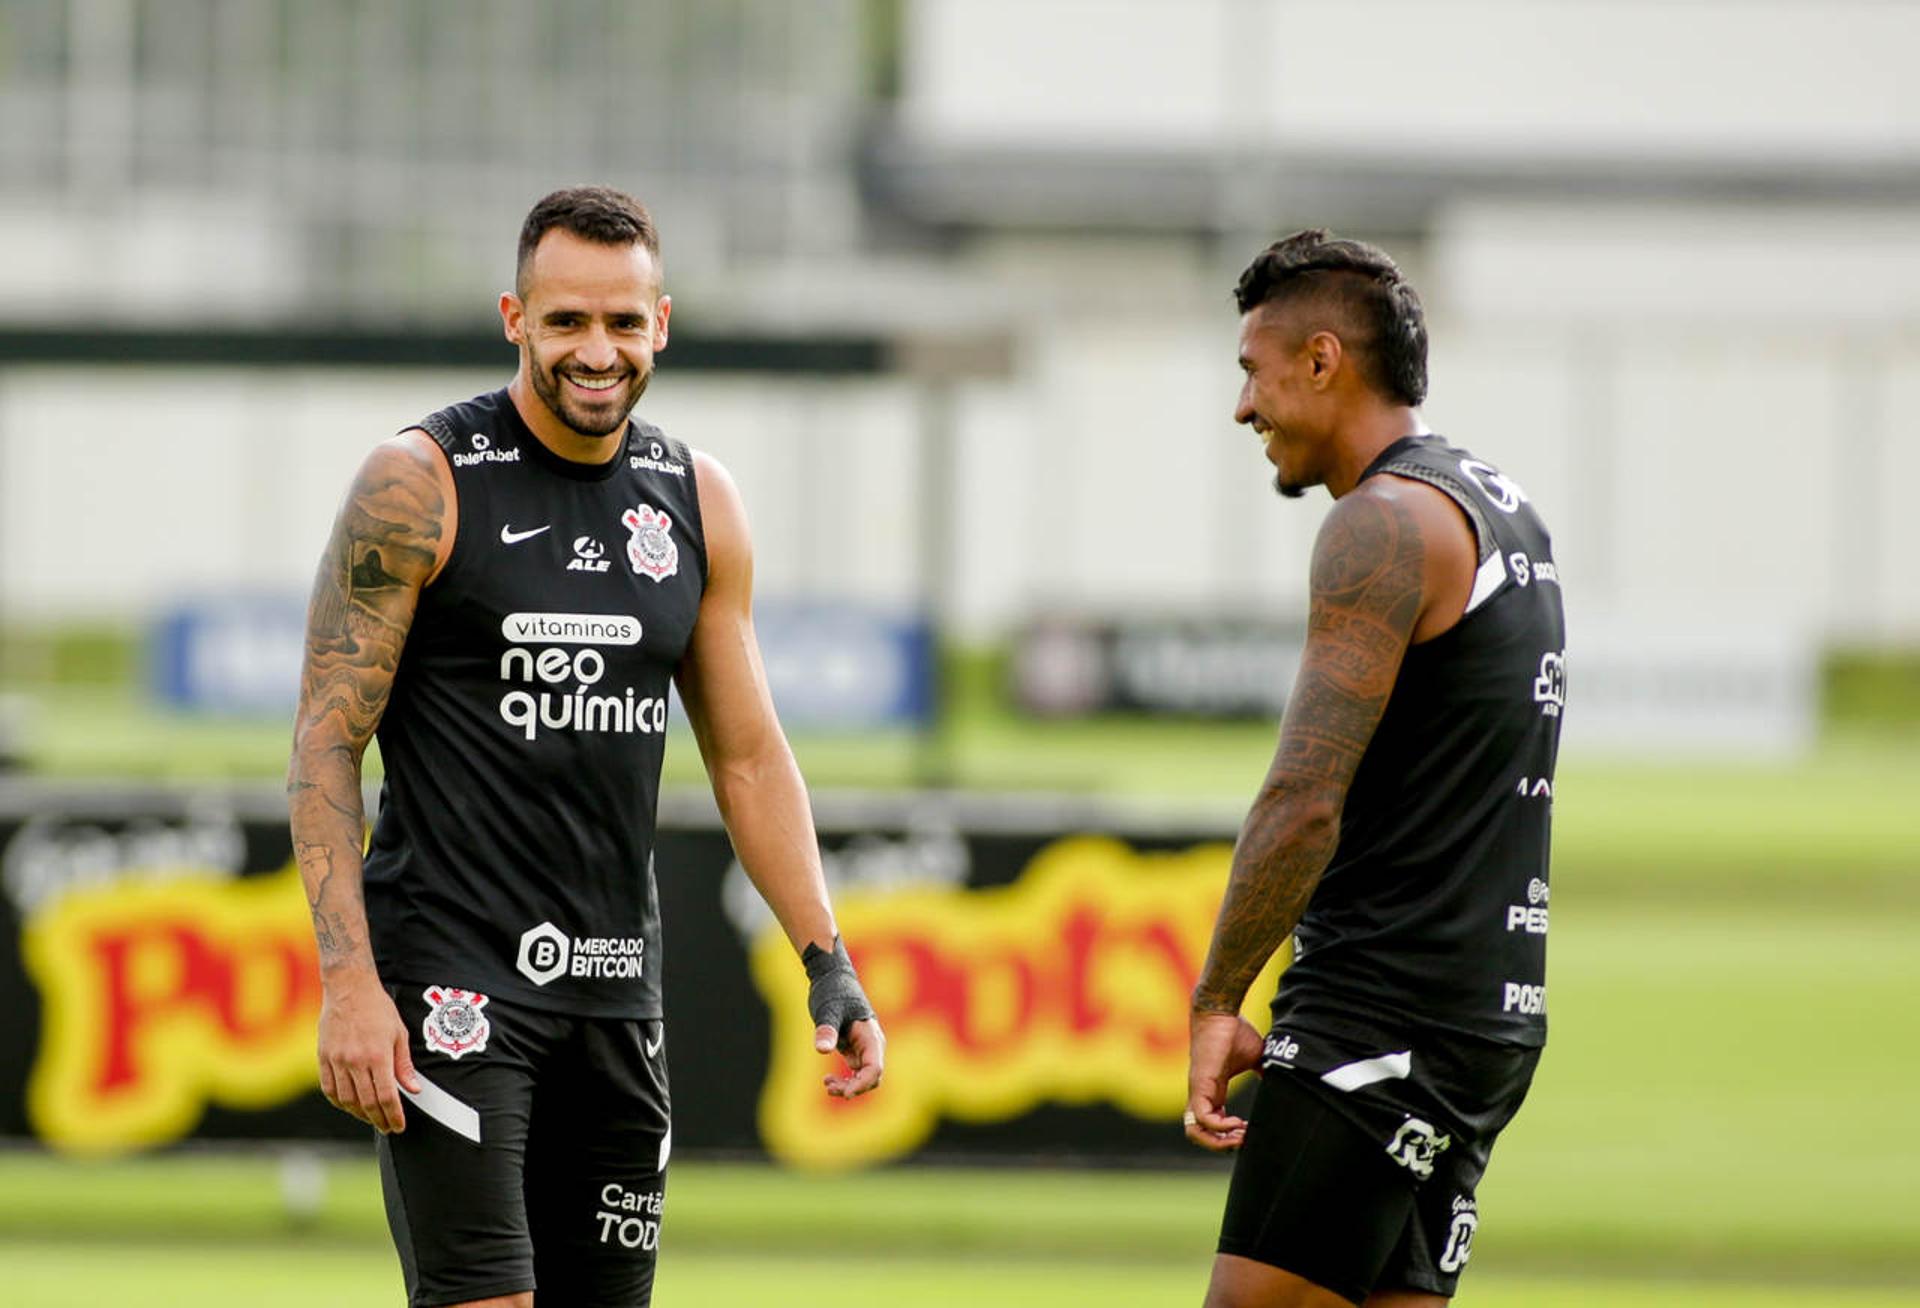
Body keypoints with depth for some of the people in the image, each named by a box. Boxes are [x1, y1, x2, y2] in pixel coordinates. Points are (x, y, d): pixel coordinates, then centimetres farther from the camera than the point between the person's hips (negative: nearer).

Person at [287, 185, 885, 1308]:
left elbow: (749, 755, 16)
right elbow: (327, 744, -7)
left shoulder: (698, 502, 10)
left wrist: (830, 966, 6)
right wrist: (348, 980, -17)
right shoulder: (421, 485, -6)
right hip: (452, 976, -6)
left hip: (616, 985, 6)